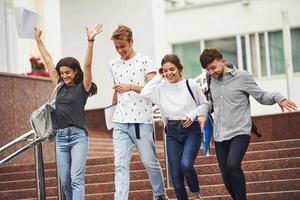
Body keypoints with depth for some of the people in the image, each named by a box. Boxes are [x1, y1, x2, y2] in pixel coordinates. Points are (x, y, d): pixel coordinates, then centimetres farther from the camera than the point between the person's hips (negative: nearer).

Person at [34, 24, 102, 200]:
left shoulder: (83, 87, 0)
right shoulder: (60, 87, 14)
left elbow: (87, 65, -13)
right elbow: (48, 60, 17)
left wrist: (90, 41, -24)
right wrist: (38, 39, 21)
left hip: (78, 136, -5)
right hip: (61, 137, 5)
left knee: (76, 178, -13)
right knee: (65, 182, 6)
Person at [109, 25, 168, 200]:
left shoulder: (144, 61, -1)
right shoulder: (114, 65, 14)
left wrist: (131, 87, -21)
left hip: (142, 121, -4)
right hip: (120, 123, 4)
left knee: (150, 162, 5)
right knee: (120, 165, -6)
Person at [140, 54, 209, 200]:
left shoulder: (191, 85, -1)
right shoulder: (161, 88, 7)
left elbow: (205, 104, 6)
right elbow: (144, 93, -6)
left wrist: (192, 115, -10)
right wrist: (158, 77, 1)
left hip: (191, 129, -4)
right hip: (172, 132, 4)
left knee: (186, 164, -25)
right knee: (175, 174, -1)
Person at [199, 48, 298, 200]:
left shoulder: (242, 76, -4)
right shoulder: (212, 80, 10)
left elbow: (261, 96, -2)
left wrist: (278, 97, -18)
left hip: (239, 133, -5)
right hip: (219, 136, 5)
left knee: (233, 164, -28)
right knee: (226, 177, 5)